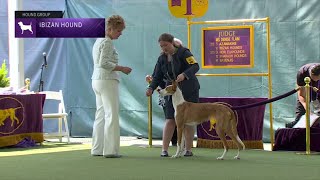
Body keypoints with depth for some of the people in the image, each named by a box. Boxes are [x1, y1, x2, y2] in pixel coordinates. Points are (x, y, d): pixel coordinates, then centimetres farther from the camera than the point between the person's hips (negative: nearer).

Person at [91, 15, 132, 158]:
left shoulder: (98, 41, 18)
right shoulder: (107, 42, -12)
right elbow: (104, 63, -21)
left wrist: (118, 68, 16)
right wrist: (121, 68, -16)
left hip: (97, 80, 10)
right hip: (107, 80, -10)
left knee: (100, 115, 11)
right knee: (112, 115, -8)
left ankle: (97, 149, 13)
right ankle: (110, 150, -10)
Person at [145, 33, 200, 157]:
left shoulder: (183, 53, -10)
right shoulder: (162, 59, 6)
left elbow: (195, 66, -21)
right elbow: (157, 77, 6)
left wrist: (184, 75, -39)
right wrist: (151, 88, -13)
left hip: (189, 91, -3)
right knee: (170, 120, -6)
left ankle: (188, 150, 8)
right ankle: (164, 150, -7)